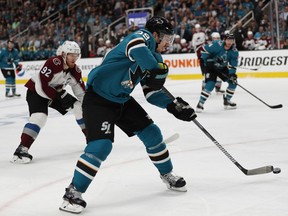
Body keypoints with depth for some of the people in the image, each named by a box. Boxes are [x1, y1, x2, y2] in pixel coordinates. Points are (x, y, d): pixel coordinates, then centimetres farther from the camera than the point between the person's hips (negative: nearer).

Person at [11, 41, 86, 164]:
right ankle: (21, 150, -31)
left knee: (79, 106, 3)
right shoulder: (53, 63, -30)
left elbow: (80, 89, 0)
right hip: (36, 91, -8)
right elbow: (42, 86, -34)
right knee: (40, 117, -30)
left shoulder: (75, 70, -7)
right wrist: (59, 97, -32)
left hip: (56, 92, 8)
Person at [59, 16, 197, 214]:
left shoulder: (154, 56, 10)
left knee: (151, 132, 10)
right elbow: (136, 48, -43)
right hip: (98, 97, -9)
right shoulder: (144, 36, -16)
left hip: (121, 100, 9)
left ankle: (168, 175, 31)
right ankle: (73, 193, -11)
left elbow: (152, 92, 11)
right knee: (101, 144, -20)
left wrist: (173, 105, -4)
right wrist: (157, 69, -35)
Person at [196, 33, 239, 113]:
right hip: (211, 66, -6)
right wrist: (207, 61, -21)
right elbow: (204, 50, -18)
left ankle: (227, 101, 16)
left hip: (222, 68, 6)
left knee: (233, 81, -1)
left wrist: (232, 74, -24)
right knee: (210, 84, -24)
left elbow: (232, 65, -9)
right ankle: (200, 103, -15)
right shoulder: (217, 44, -25)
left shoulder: (234, 51, -10)